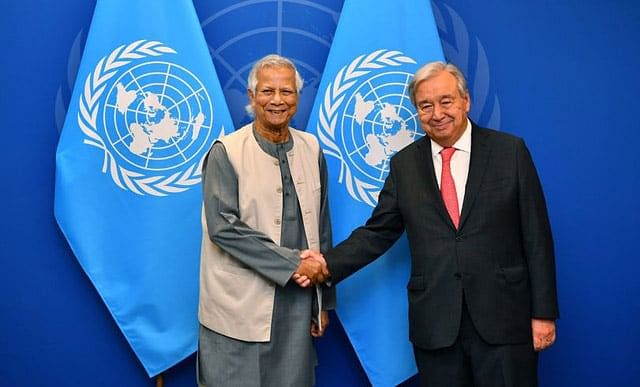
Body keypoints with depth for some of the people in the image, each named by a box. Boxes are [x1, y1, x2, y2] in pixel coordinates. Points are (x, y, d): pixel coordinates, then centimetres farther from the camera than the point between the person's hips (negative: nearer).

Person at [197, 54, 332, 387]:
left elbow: (320, 225, 10)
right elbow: (223, 227, -15)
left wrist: (323, 300, 12)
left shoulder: (311, 149, 6)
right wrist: (292, 263, -17)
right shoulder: (226, 152, -8)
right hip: (241, 309, -4)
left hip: (299, 303, 4)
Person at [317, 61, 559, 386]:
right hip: (435, 325, 2)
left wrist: (543, 312, -2)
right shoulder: (404, 164, 6)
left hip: (503, 320, -1)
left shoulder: (510, 151, 0)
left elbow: (536, 237, -1)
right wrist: (327, 265, -6)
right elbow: (377, 233, 7)